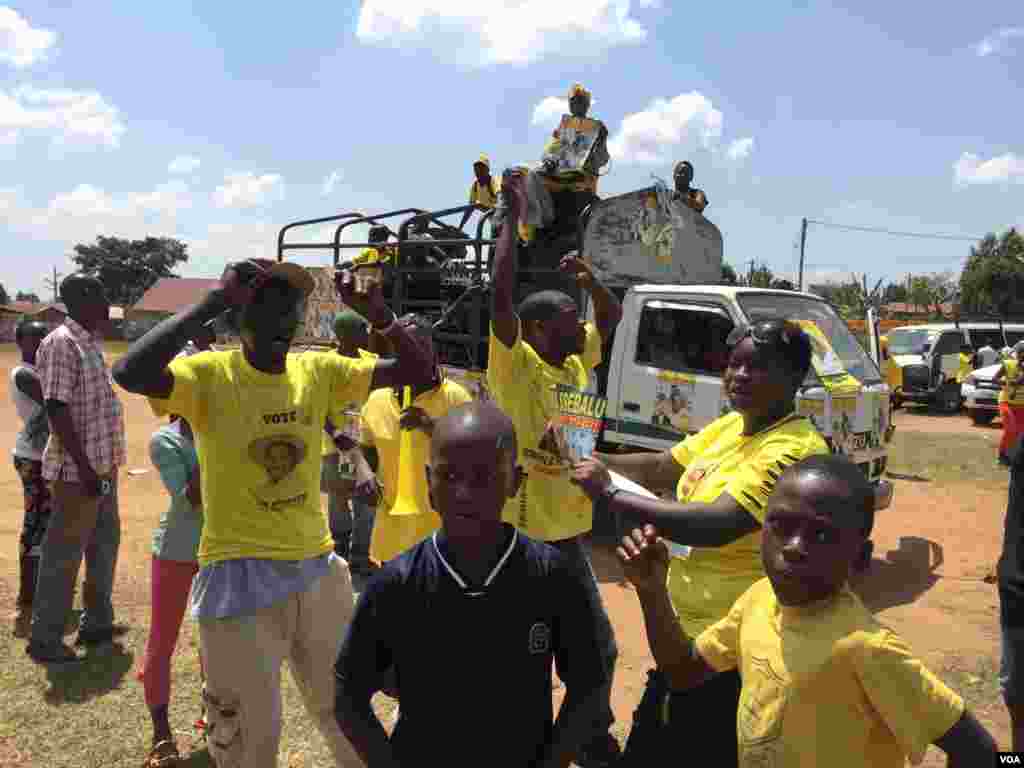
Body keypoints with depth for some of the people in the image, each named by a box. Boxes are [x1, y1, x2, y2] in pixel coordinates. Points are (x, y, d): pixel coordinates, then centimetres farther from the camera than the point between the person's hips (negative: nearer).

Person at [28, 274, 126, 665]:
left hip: (103, 466, 10)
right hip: (78, 470, -10)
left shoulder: (91, 342, 12)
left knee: (105, 543, 18)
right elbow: (57, 409, -22)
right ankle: (44, 639, 17)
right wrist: (84, 467, -23)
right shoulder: (61, 343, -17)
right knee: (64, 554, 2)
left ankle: (96, 623, 32)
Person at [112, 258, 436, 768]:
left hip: (318, 570, 4)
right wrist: (212, 302, -28)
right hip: (239, 575, -4)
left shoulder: (319, 371, 0)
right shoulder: (210, 374, -11)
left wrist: (377, 313, -15)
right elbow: (131, 374, -30)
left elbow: (414, 370, -1)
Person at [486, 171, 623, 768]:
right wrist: (515, 217, -20)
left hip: (567, 531, 8)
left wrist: (590, 279, 0)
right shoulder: (515, 366, -13)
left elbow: (612, 317, 18)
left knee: (597, 645, 19)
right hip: (522, 533, -7)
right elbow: (500, 294, -26)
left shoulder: (575, 365, 7)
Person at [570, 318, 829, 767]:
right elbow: (661, 468, 6)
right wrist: (591, 460, -10)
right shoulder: (730, 426, 5)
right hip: (685, 629, 8)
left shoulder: (794, 449, -24)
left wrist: (609, 497, -33)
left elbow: (718, 524, -35)